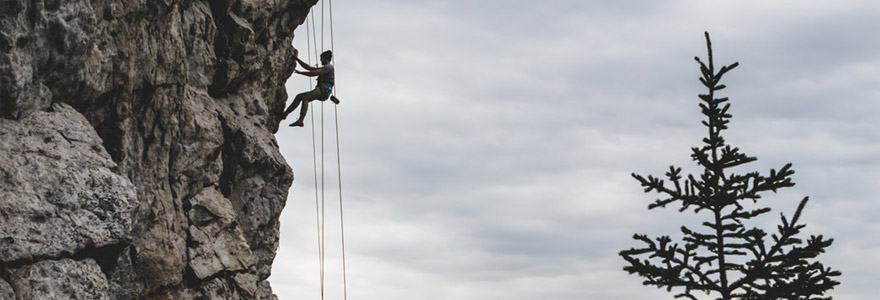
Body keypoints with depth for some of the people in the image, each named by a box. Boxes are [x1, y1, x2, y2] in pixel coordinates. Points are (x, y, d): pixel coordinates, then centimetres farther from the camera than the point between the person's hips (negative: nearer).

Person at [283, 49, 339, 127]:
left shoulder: (329, 67, -4)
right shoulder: (325, 68, 27)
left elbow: (314, 73, -15)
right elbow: (309, 68, 27)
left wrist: (299, 72, -8)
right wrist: (297, 59, 24)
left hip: (324, 91, -10)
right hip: (320, 91, 10)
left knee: (305, 98, -29)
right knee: (299, 96, 9)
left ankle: (300, 121, -41)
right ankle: (285, 113, 7)